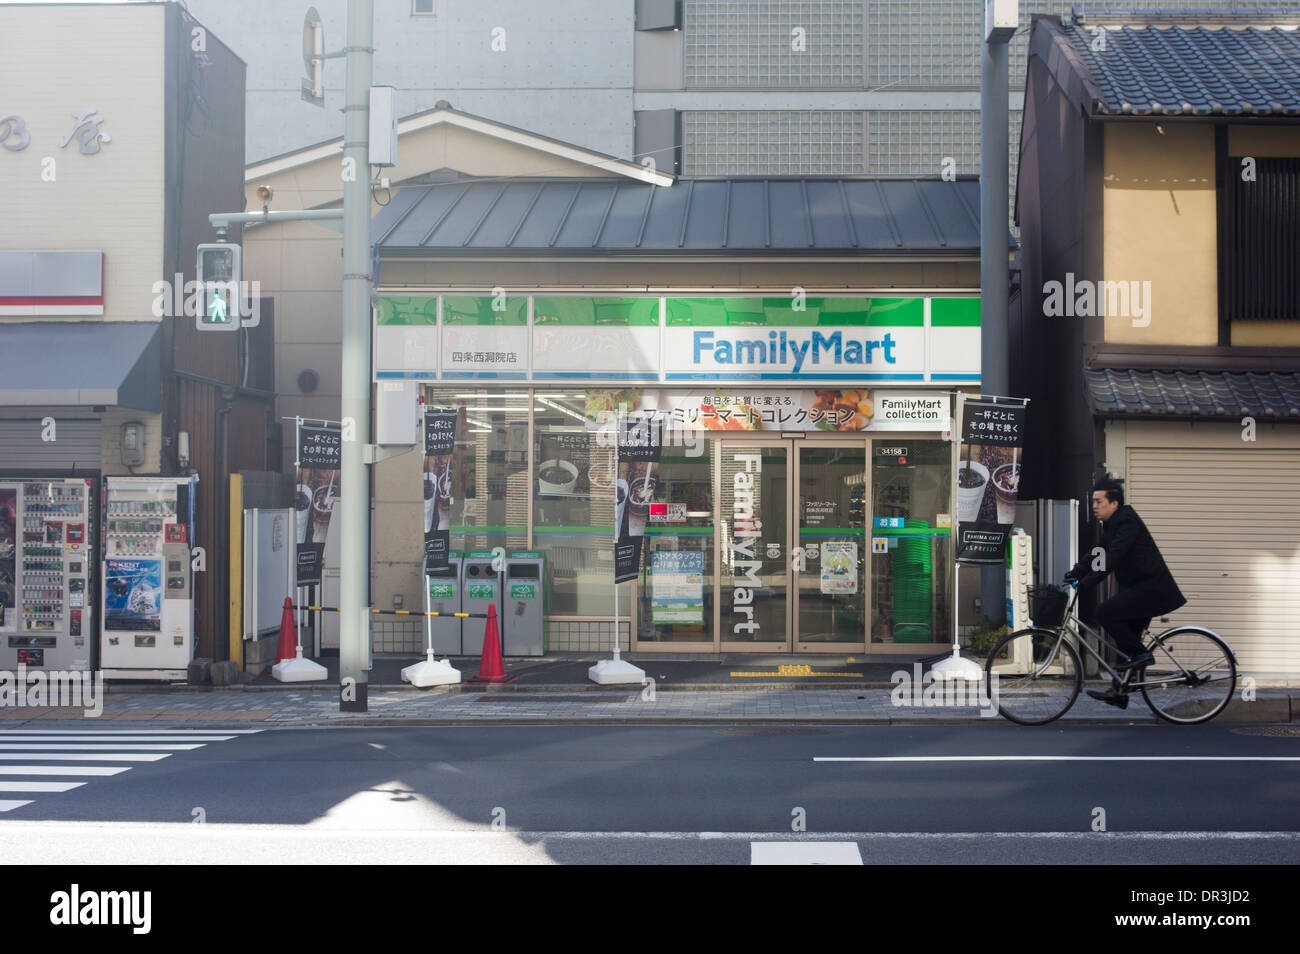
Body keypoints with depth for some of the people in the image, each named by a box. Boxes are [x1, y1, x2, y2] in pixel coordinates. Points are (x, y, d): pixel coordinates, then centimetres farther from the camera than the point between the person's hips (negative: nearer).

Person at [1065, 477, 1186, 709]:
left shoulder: (1127, 522, -18)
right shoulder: (1112, 524, 13)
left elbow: (1112, 559, -27)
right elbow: (1096, 554, 15)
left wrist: (1085, 583, -30)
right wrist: (1073, 574, 2)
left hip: (1151, 588, -10)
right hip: (1137, 588, 10)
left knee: (1105, 612, -21)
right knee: (1126, 637, 12)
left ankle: (1139, 654, -10)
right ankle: (1118, 692, 17)